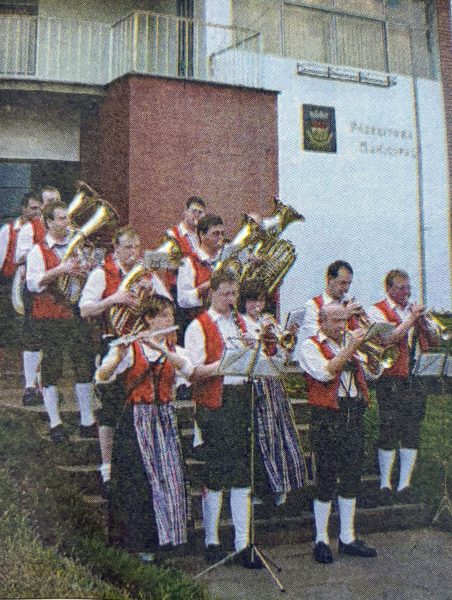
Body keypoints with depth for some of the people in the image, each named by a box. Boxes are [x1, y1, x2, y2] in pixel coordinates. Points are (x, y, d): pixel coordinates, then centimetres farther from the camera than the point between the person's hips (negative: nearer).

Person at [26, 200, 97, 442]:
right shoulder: (39, 251, -4)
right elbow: (33, 283, -17)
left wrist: (85, 272, -2)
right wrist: (60, 270, -26)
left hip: (75, 315, 5)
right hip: (48, 318, -4)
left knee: (85, 365, 5)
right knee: (51, 370, 3)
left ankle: (87, 421, 16)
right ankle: (55, 424, 14)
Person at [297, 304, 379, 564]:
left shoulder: (351, 342, 18)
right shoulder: (310, 346, 0)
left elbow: (376, 371, 15)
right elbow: (324, 372, -18)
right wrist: (350, 347, -16)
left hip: (354, 414, 6)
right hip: (327, 418, -6)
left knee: (352, 476, 9)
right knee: (327, 477, -1)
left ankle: (348, 537, 21)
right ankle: (321, 540, 11)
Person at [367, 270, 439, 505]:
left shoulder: (413, 309, 17)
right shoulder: (377, 311, -1)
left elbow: (434, 342, 12)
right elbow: (387, 339, -18)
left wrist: (422, 322, -5)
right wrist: (410, 320, -15)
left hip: (414, 379, 6)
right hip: (390, 381, -5)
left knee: (411, 432, 4)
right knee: (389, 432, -4)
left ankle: (404, 485, 13)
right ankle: (385, 486, 7)